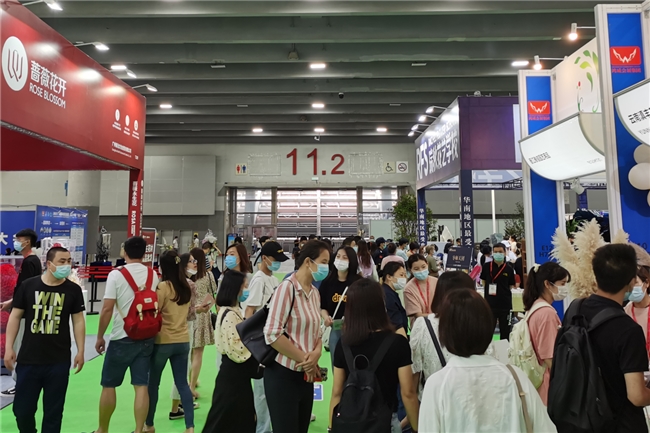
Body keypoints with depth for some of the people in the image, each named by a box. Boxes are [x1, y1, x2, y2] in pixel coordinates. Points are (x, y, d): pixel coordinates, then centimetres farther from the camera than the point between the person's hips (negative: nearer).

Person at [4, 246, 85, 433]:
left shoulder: (73, 290, -3)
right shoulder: (28, 285, -3)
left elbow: (78, 321, 2)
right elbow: (15, 316, 4)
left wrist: (80, 351, -1)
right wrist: (9, 347, 0)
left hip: (59, 361, 0)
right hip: (28, 359, 1)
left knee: (53, 410, 9)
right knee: (22, 408, 10)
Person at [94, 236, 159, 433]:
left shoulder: (116, 274, -10)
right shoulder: (153, 275, 4)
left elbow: (107, 309, -12)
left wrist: (100, 337, -1)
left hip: (122, 338, -3)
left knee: (108, 386, 13)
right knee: (141, 386, 6)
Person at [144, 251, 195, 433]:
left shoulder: (163, 287, -14)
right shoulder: (187, 287, 4)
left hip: (162, 341, -5)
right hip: (183, 341, 5)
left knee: (153, 383, 14)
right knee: (182, 384, 9)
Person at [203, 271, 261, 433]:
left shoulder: (233, 311, 9)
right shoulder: (230, 315, -22)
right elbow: (236, 348, -25)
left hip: (237, 372, 10)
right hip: (233, 373, -9)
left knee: (242, 417, 17)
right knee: (226, 418, 4)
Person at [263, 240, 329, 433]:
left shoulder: (315, 293, 8)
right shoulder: (287, 287, -15)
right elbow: (272, 334, -22)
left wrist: (317, 353, -7)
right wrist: (304, 359, -15)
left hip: (306, 375, 7)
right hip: (284, 375, -7)